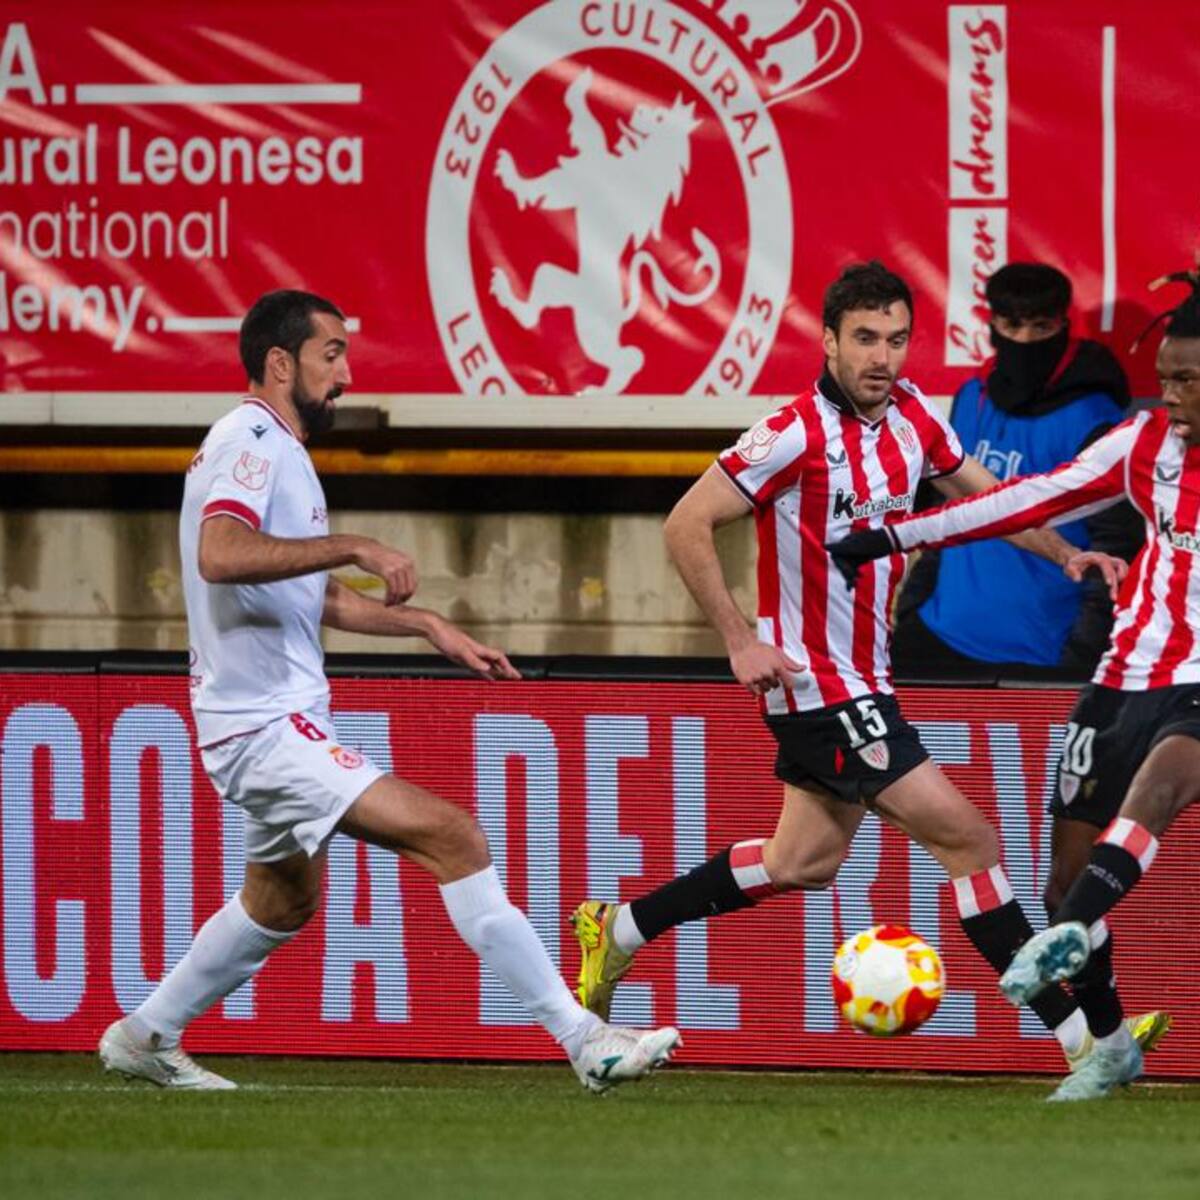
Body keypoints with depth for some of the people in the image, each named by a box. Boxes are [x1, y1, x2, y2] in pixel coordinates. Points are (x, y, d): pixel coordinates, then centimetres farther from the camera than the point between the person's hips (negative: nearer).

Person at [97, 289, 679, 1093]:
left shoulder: (278, 451, 19)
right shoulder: (249, 443, -14)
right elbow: (220, 554, -33)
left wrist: (428, 625, 22)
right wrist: (355, 548, -32)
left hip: (284, 719, 11)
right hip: (266, 725, -11)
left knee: (286, 901, 28)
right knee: (451, 835, -19)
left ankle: (146, 1037, 40)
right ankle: (584, 1040, -23)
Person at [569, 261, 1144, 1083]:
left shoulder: (912, 415, 3)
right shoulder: (799, 434, -20)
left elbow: (982, 491, 19)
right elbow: (687, 525, -18)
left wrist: (1067, 554, 6)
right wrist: (741, 641, -20)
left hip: (864, 676, 9)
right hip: (819, 683, -9)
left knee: (806, 861, 19)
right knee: (968, 837, -10)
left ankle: (619, 931, 32)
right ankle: (1081, 1037, -6)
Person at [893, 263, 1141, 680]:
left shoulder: (1092, 422, -12)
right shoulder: (972, 399, 9)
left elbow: (1115, 547, -13)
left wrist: (1082, 654, -18)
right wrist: (913, 599, 15)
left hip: (1039, 657, -6)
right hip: (941, 639, 6)